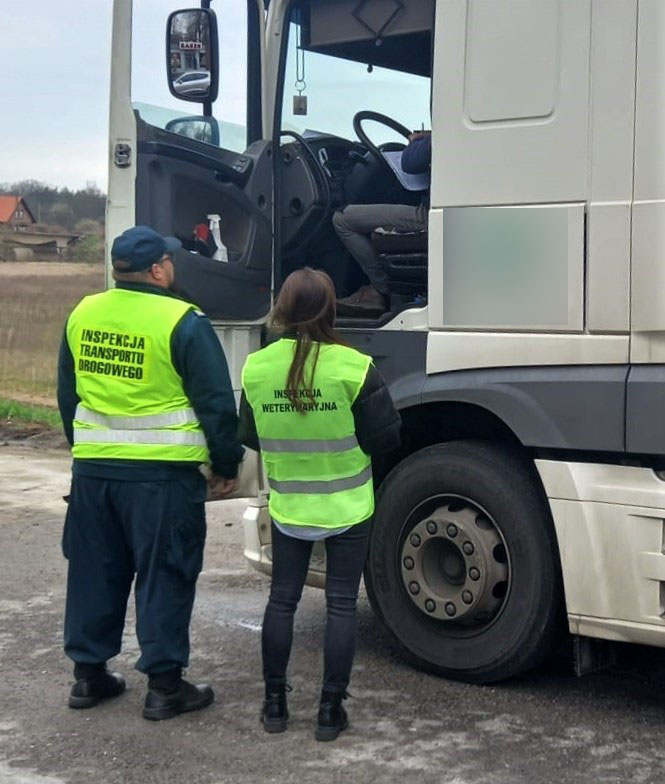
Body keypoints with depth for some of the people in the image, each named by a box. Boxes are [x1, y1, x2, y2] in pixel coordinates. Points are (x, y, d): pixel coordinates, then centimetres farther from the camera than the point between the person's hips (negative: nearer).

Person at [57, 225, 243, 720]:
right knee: (164, 577, 4)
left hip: (93, 468, 6)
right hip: (162, 474, -5)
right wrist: (226, 465, 2)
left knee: (94, 572, 16)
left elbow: (68, 394, 16)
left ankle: (89, 674, 25)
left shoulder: (82, 316, 6)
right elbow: (216, 403, -10)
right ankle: (165, 686, 9)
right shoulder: (183, 323, -13)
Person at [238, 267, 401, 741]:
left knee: (282, 599, 14)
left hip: (288, 507, 3)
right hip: (347, 507, -2)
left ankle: (275, 704, 22)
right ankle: (331, 710, 12)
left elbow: (250, 437, 4)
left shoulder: (257, 368, -8)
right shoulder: (354, 368, -17)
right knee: (342, 605, 7)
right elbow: (384, 438, -11)